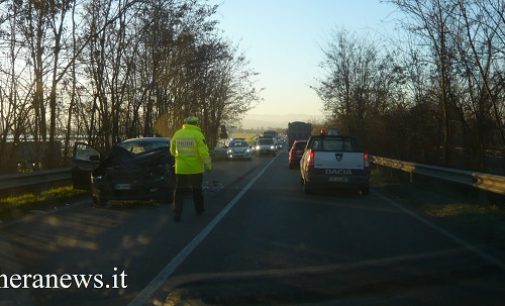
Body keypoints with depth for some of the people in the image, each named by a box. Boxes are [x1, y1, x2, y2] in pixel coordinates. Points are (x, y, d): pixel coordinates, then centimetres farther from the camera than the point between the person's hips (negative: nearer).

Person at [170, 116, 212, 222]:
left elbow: (172, 150, 15)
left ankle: (177, 214, -3)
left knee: (179, 191, 6)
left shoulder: (177, 134, 3)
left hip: (181, 168, 2)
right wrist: (208, 165, -4)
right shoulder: (198, 135, -10)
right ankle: (199, 209, 31)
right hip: (195, 169, -2)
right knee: (197, 190, 16)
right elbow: (204, 152, -15)